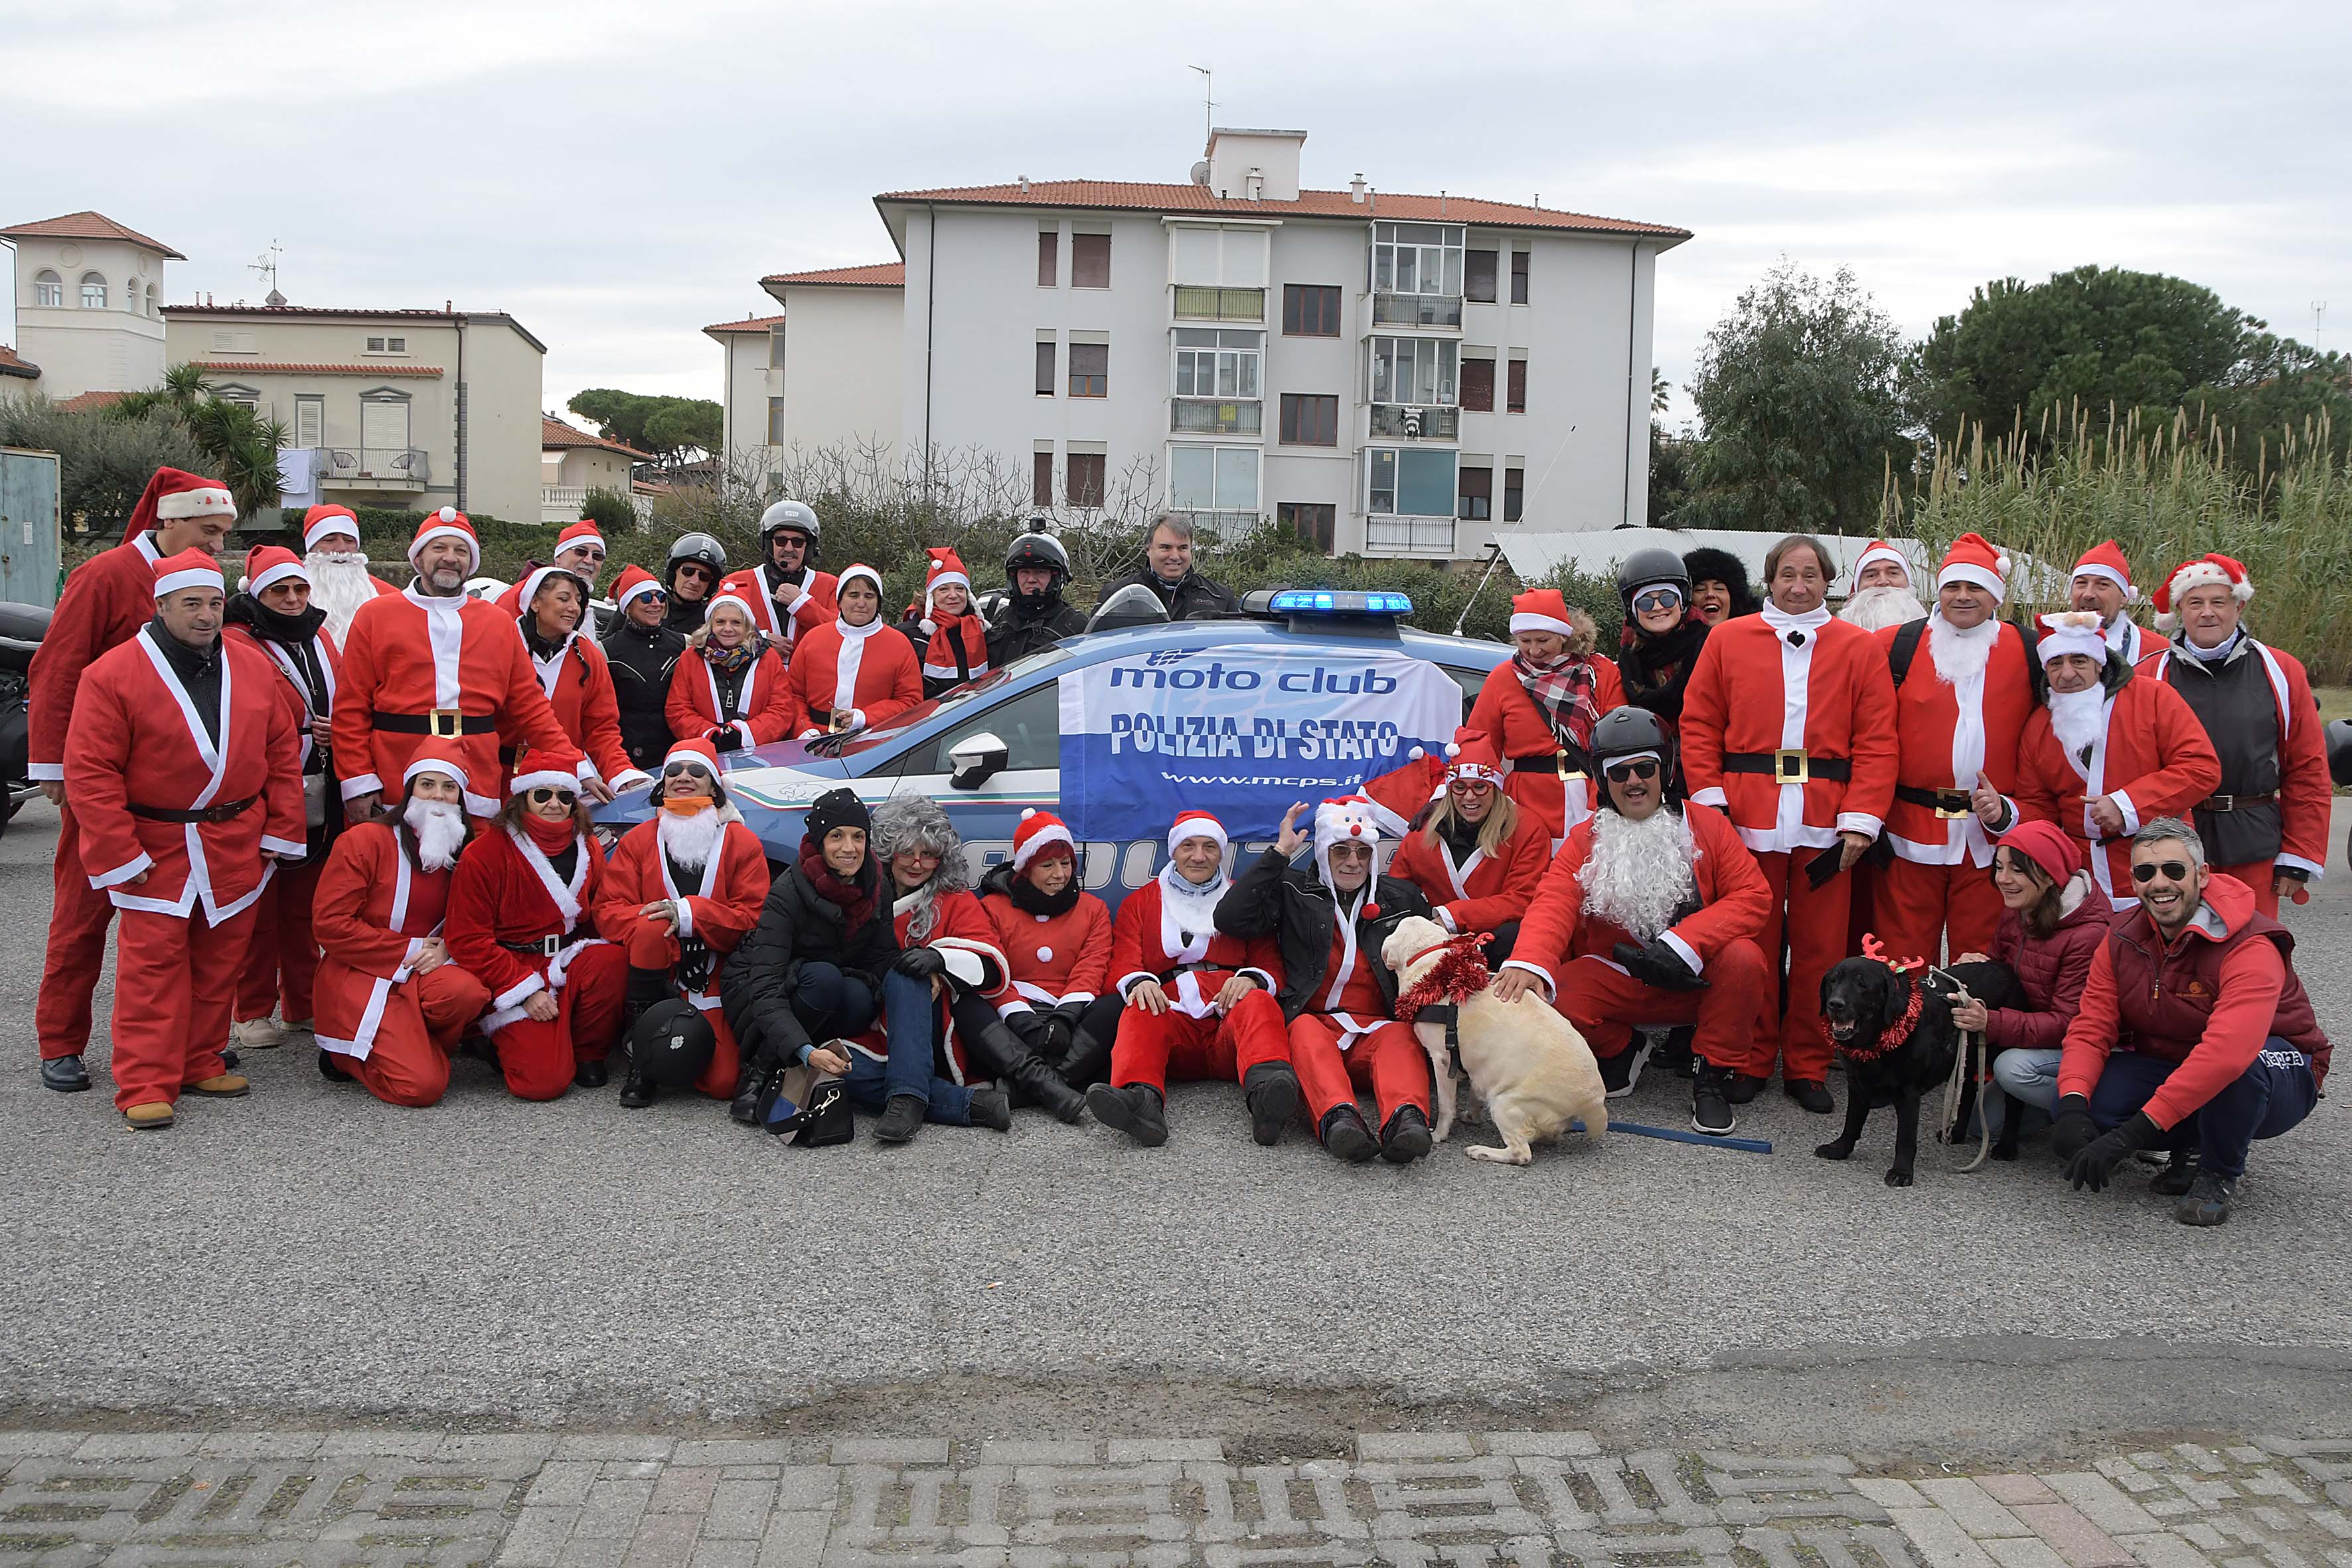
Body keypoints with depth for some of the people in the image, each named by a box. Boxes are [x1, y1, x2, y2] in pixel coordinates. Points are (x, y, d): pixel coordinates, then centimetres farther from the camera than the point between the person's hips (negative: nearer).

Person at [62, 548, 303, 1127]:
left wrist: (280, 833, 5)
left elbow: (281, 755, 11)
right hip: (155, 850, -4)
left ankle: (200, 1063, 23)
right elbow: (90, 773, -10)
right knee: (152, 964, -5)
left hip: (236, 849, 4)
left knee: (219, 960, 10)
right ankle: (146, 1085, -1)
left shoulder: (254, 669, 6)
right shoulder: (112, 675, -9)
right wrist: (120, 856, -12)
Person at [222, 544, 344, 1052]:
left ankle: (303, 1005, 23)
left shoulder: (321, 639, 16)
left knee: (306, 906, 13)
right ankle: (251, 1013, 9)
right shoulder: (235, 645, -6)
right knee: (258, 907, -1)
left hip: (319, 800, 6)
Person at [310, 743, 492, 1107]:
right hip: (359, 976, -5)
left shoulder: (462, 853, 7)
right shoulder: (363, 840, -9)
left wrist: (444, 948, -12)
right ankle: (347, 1055, 9)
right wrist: (408, 950, -14)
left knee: (468, 991, -34)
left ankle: (414, 1045, -3)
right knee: (421, 1086, -21)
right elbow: (330, 924, -12)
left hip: (422, 973, 5)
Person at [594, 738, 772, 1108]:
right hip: (656, 972, 1)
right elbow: (608, 910, 1)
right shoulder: (637, 841, 9)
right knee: (651, 929, -37)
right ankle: (640, 1061, -22)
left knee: (722, 1083, -21)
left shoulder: (742, 843, 5)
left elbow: (752, 916, -3)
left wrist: (689, 914, -18)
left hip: (716, 977, -1)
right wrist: (651, 922, -20)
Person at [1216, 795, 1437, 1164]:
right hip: (1314, 1020, -1)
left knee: (1400, 1038, -34)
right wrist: (1279, 853, -1)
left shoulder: (1402, 896, 22)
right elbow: (1230, 919, -2)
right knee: (1307, 1033, -37)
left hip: (1379, 1026, 1)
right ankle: (1337, 1118, -62)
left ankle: (1405, 1120, -61)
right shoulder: (1293, 891, 15)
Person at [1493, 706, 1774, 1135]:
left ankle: (1713, 1078, -9)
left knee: (1743, 958, -30)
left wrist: (1681, 943, -23)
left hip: (1695, 980, -1)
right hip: (1618, 982, 1)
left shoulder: (1707, 825, -2)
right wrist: (1530, 962, -39)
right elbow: (1553, 904, -17)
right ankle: (1619, 1052, 9)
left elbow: (1753, 897, -10)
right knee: (1551, 994, -25)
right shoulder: (1585, 839, -1)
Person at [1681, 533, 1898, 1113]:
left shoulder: (1859, 650, 8)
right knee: (1749, 945, 3)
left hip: (1826, 823, 0)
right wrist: (1710, 799, -3)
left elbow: (1877, 742, 3)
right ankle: (1749, 1062, 16)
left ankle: (1808, 1068, 17)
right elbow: (1699, 725, 7)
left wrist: (1861, 819, -5)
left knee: (1820, 949, 4)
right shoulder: (1727, 640, 8)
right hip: (1747, 819, 0)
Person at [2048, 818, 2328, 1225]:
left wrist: (2130, 1134, -47)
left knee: (2239, 1064, -40)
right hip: (2168, 1067, 5)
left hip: (2276, 1074, -5)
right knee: (2091, 1099, -22)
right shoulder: (2123, 939, -6)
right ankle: (2192, 1146, 5)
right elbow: (2091, 1028, -11)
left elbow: (2229, 1051, -42)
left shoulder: (2250, 946, -28)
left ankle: (2220, 1173, -11)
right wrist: (2072, 1108, -34)